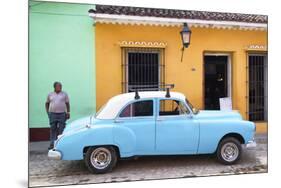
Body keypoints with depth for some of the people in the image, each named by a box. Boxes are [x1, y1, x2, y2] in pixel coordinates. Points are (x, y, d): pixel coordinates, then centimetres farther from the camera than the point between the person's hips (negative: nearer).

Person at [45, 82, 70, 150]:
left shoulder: (64, 94, 6)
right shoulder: (50, 94, 10)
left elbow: (67, 104, 6)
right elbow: (47, 103, 18)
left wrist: (68, 112, -1)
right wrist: (47, 111, 7)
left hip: (62, 114, -1)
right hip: (52, 114, 1)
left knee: (61, 130, 1)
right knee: (53, 129, 2)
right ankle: (52, 144, 9)